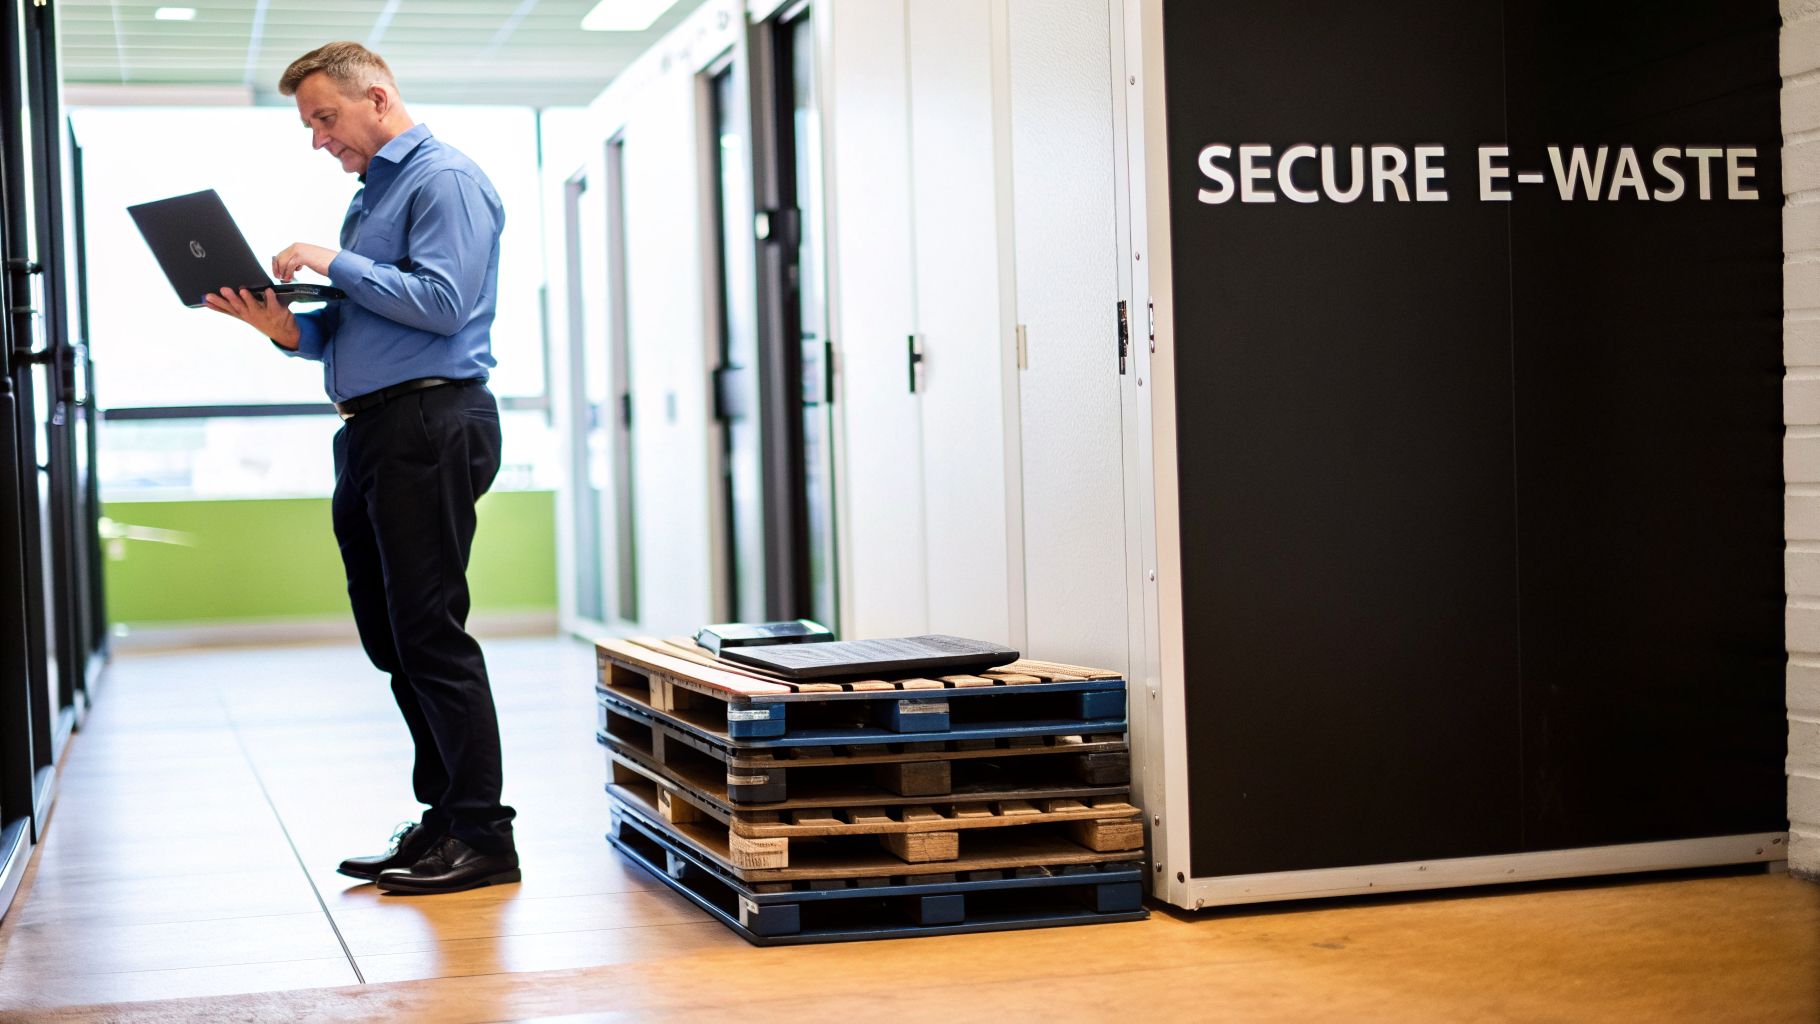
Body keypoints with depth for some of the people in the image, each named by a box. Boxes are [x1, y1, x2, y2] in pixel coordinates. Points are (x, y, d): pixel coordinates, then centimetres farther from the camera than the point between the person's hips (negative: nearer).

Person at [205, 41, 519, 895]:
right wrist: (288, 327, 7)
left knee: (430, 633, -10)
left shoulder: (445, 180, -6)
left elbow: (441, 302, -19)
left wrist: (334, 266, -13)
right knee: (392, 638, 10)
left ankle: (481, 838, -5)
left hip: (430, 425, -10)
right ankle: (444, 816, 18)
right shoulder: (371, 193, 23)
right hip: (373, 433, 10)